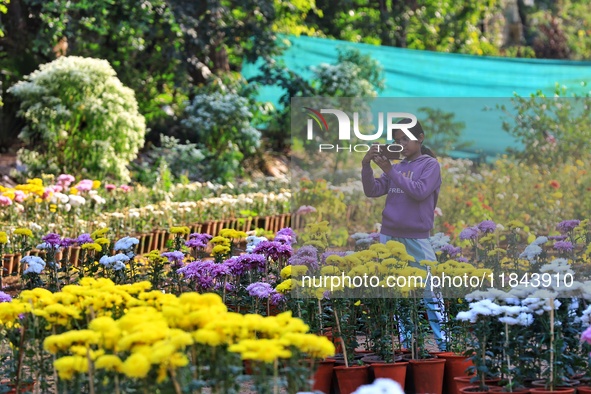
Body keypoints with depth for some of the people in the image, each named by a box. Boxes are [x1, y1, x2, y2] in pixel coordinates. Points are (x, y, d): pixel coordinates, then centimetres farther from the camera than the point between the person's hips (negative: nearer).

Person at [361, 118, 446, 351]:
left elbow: (419, 192, -18)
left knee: (429, 292, -5)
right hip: (389, 237, 6)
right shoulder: (396, 166, 10)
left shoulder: (430, 165, -3)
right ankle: (405, 341, 18)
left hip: (417, 239, -6)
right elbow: (372, 191, 6)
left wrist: (390, 171, -19)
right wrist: (366, 165, -9)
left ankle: (443, 343, -2)